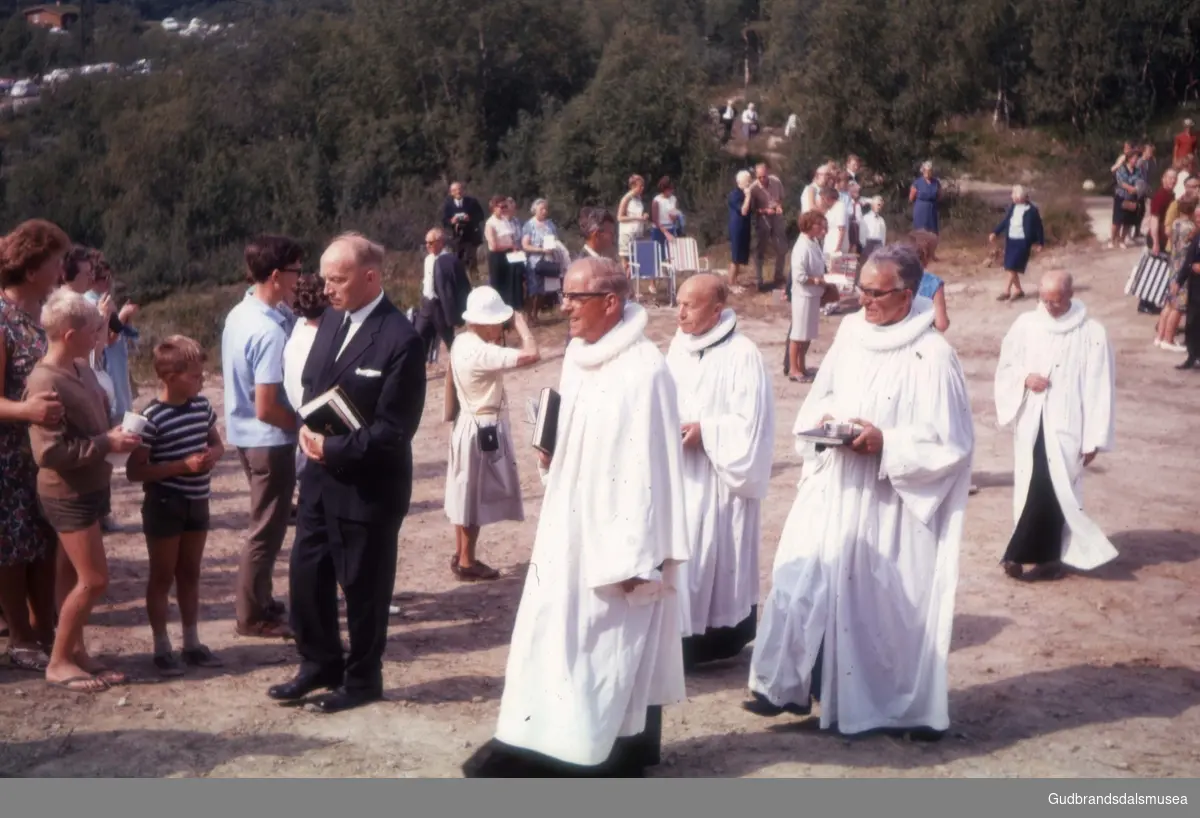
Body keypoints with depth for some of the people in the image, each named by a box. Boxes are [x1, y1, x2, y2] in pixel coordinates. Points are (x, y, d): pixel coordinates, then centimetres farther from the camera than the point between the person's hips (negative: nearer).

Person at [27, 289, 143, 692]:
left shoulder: (81, 368, 4)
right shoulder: (44, 382, -22)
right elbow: (50, 451, -25)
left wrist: (118, 434, 1)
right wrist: (107, 443, -22)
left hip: (89, 488, 8)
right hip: (67, 494, -8)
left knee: (82, 577, 14)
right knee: (94, 580, -6)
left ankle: (76, 651, 24)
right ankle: (58, 662, 7)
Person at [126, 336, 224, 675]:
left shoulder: (202, 406, 1)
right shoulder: (152, 418, -19)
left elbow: (217, 443, 17)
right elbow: (135, 471, -19)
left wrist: (213, 455, -7)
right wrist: (183, 465, -24)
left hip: (197, 502, 7)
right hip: (164, 505, -6)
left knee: (190, 574, 16)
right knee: (163, 577, 6)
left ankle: (192, 643, 26)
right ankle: (162, 648, 16)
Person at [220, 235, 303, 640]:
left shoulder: (238, 315, 3)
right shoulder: (269, 331, -25)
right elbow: (266, 408, -26)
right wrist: (305, 423, -10)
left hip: (245, 435, 9)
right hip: (270, 440, -9)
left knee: (265, 523, 22)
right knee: (267, 530, 5)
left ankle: (259, 599, 35)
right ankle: (253, 616, 16)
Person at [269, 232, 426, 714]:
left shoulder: (400, 340, -20)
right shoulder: (332, 319, 5)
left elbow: (394, 428, -20)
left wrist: (333, 448, -18)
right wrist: (309, 430, -5)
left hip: (367, 485, -7)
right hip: (321, 474, 7)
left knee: (362, 585, 7)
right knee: (306, 575, 14)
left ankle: (363, 679, 26)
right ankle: (320, 665, 33)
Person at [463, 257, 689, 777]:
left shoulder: (643, 369, -19)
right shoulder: (577, 356, 8)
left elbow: (649, 467, -20)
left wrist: (637, 557, -19)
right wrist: (550, 455, 0)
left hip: (614, 535, -8)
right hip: (569, 526, 9)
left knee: (613, 649, 2)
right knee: (553, 636, 12)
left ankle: (620, 755, 15)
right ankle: (548, 748, 22)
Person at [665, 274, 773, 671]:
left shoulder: (742, 355, -15)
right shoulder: (679, 346, 7)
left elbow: (750, 423, -17)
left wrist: (704, 433, -21)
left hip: (720, 480, -7)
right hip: (680, 475, 7)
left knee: (717, 560, 1)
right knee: (679, 558, 8)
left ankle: (724, 638, 15)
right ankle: (686, 639, 17)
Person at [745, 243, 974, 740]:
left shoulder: (932, 356, -13)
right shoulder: (850, 332, 5)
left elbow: (951, 442, -13)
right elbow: (819, 398, 17)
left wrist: (886, 443, -20)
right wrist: (822, 420, -5)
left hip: (889, 503, -5)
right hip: (832, 490, 5)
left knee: (885, 600, 3)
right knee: (800, 582, 3)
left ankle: (910, 705, 20)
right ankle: (786, 687, 17)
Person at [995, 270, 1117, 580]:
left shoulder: (1092, 333, -7)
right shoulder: (1026, 324, 2)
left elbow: (1099, 388, -6)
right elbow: (1005, 367, 12)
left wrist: (1093, 438, -7)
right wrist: (1025, 377, -11)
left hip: (1066, 426, -3)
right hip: (1030, 423, 4)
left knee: (1050, 490, -10)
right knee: (1032, 490, 5)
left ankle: (1021, 554, 0)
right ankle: (1047, 555, 17)